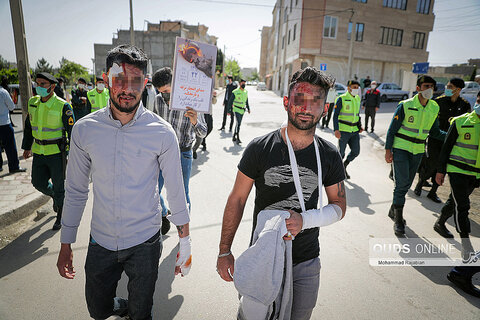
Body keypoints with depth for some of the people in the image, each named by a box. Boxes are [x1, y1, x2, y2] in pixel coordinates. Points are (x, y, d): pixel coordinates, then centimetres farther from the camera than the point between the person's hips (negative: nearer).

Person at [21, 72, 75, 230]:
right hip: (39, 152, 6)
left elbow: (72, 131, -12)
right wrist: (27, 147, 18)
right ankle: (55, 196, 44)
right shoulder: (33, 103, 5)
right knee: (38, 183, 13)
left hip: (57, 152, -5)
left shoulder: (63, 106, -13)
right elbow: (28, 126, 17)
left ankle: (61, 215, 26)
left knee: (59, 186, 6)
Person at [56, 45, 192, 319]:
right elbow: (76, 191, 2)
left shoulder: (162, 133, -14)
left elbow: (176, 192, -8)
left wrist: (185, 244, -3)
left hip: (144, 242, -2)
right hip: (101, 241, 3)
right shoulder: (84, 130, -8)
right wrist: (66, 244, 7)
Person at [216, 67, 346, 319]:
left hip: (306, 263, 2)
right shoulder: (260, 148, -13)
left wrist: (305, 220, -18)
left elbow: (339, 206, 2)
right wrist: (224, 251, -6)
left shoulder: (329, 155, -7)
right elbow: (237, 200, -7)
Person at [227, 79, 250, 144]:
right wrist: (229, 110, -8)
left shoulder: (246, 92, 8)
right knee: (238, 123, -18)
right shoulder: (235, 92, -10)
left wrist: (248, 108, 15)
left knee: (238, 123, 12)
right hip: (236, 110, -6)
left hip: (242, 110, 6)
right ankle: (238, 139, -17)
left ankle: (234, 137, 25)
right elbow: (230, 101, -6)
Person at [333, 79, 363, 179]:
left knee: (356, 151, 4)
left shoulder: (357, 99, 10)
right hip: (343, 130, -6)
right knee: (341, 153, 1)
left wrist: (360, 126, 11)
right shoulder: (341, 99, -9)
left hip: (354, 130, 6)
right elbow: (335, 115, -12)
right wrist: (336, 130, -21)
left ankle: (344, 166, 27)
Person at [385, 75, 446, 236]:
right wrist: (388, 150, -12)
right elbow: (392, 128, -8)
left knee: (406, 184, 13)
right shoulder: (405, 105, -11)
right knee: (402, 183, -12)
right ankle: (398, 220, -1)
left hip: (418, 151, 6)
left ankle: (393, 210, 32)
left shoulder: (434, 108, 5)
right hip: (401, 149, -5)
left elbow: (434, 132, 14)